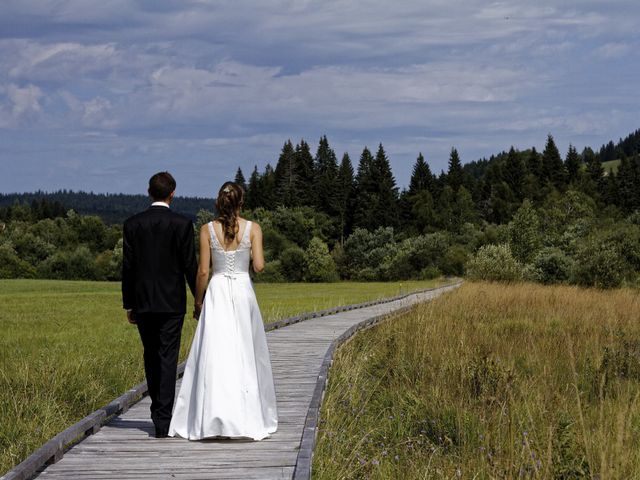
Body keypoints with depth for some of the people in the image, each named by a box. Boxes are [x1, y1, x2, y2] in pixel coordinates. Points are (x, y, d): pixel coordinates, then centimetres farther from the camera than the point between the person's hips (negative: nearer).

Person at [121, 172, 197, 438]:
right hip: (172, 303, -3)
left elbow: (127, 266, 2)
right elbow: (190, 265, -6)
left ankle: (158, 410, 27)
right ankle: (163, 420, -8)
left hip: (143, 302, 3)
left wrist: (128, 304, 9)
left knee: (151, 357, 17)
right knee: (167, 358, -2)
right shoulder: (182, 224, -7)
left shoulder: (132, 224, 0)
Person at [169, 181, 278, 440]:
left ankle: (213, 418, -7)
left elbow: (203, 271, -1)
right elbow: (259, 266, -8)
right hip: (243, 292, 0)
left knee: (213, 355, -1)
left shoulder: (207, 230, -1)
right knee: (245, 355, 9)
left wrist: (198, 302, 10)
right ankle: (248, 418, 11)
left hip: (216, 294, 0)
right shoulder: (253, 228, -2)